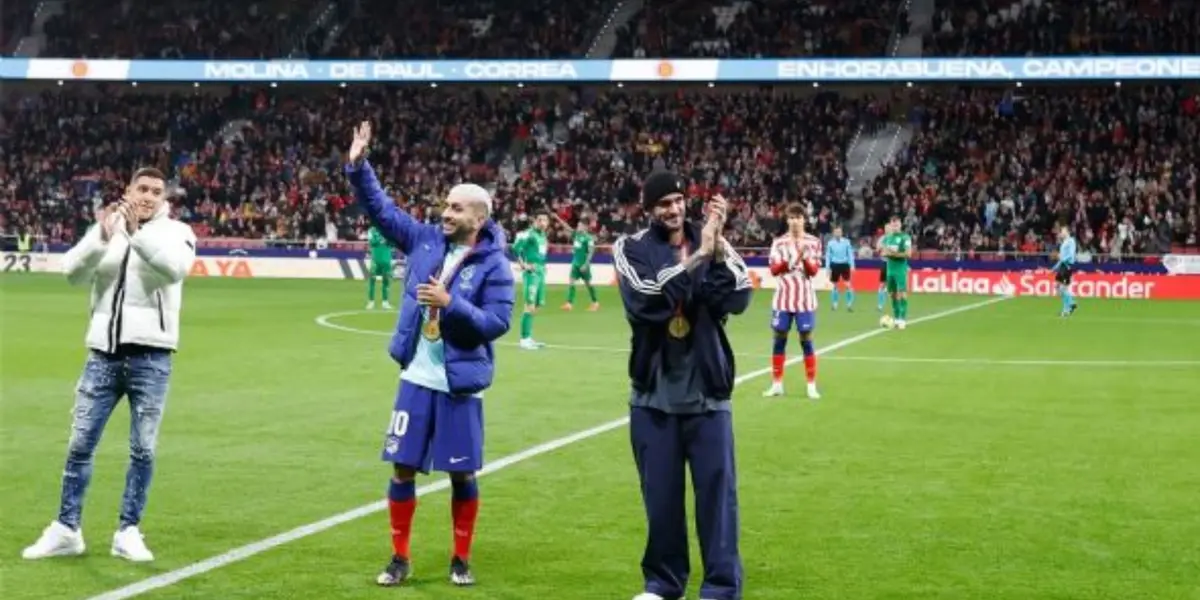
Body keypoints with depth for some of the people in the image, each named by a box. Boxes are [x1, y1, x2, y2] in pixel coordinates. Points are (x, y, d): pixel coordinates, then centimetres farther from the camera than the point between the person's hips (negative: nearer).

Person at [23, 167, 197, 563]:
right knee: (80, 445, 4)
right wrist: (101, 239, -19)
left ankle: (128, 533, 12)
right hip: (103, 355, 2)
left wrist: (137, 232, -27)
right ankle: (66, 531, 13)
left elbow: (175, 268, -19)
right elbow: (73, 273, -4)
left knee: (142, 450, 2)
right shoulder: (106, 228, 10)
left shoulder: (176, 232, 2)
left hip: (150, 358, -2)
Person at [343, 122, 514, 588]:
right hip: (416, 379, 4)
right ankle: (400, 559, 17)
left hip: (459, 385, -3)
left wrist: (451, 303, -23)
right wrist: (358, 167, -5)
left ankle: (461, 560, 22)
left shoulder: (494, 265, -9)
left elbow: (498, 323, -14)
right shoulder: (426, 240, 2)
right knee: (403, 469, 5)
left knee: (462, 476, 6)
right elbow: (380, 208, 7)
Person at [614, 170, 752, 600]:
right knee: (660, 493, 7)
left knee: (717, 488, 0)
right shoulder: (632, 249, 0)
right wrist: (697, 257, -22)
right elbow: (649, 300, -19)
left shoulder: (712, 245, 4)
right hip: (654, 394, 0)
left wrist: (718, 247, -21)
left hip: (706, 392, 1)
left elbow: (737, 300, -11)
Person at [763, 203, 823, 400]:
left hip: (804, 299, -1)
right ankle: (777, 384, 13)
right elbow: (774, 270, -4)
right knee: (779, 339, 5)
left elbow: (813, 272, -4)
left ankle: (812, 385, 4)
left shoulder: (813, 242, 1)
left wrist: (804, 257, -21)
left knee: (806, 340, -1)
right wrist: (788, 261, -21)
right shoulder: (779, 242, 4)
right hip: (783, 298, 2)